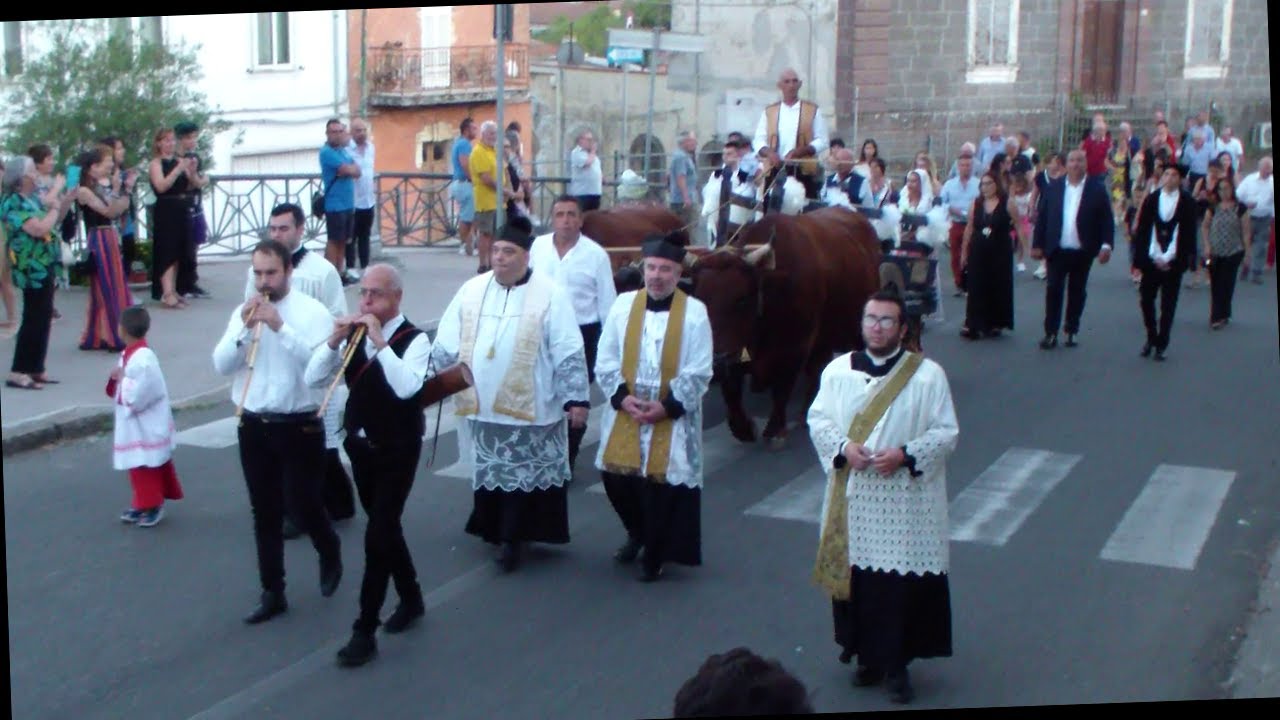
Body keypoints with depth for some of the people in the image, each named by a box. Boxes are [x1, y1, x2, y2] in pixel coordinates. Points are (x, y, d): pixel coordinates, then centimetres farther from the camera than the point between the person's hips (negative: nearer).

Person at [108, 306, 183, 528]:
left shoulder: (143, 359, -25)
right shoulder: (128, 354, 6)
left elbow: (138, 395, -29)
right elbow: (119, 390, 16)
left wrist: (121, 379, -18)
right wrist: (117, 378, -5)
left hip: (146, 424, -10)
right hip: (132, 422, 10)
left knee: (147, 466, 2)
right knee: (137, 467, 17)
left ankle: (153, 506, 13)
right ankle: (142, 504, 28)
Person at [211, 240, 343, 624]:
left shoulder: (313, 312, -9)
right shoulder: (243, 311, 5)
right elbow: (221, 365, 0)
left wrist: (280, 326, -27)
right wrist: (244, 329, -15)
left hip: (299, 426, -4)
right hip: (253, 426, 4)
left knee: (303, 504, 0)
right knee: (264, 512, 11)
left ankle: (330, 554, 33)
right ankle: (272, 593, 23)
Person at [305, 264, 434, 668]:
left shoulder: (414, 339, -14)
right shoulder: (354, 335, 2)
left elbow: (406, 387, -31)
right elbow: (313, 379, -4)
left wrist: (380, 341, -30)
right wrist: (335, 340, -17)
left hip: (398, 451, -6)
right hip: (361, 447, 6)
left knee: (377, 536, -8)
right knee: (386, 530, 18)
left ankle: (364, 631, -1)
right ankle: (411, 600, 37)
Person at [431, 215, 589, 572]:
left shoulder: (550, 294, -7)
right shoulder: (472, 289, 6)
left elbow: (569, 353, -8)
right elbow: (446, 345, 9)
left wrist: (576, 398, -11)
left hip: (529, 406, -4)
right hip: (482, 403, 4)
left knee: (523, 473, 2)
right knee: (488, 471, 12)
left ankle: (510, 538, 10)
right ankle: (495, 530, 26)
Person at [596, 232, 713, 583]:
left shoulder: (695, 312, -7)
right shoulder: (623, 304, 0)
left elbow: (698, 374, -7)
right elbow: (605, 361, 3)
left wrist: (667, 406, -16)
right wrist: (621, 396, -11)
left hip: (672, 420, -3)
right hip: (625, 415, 3)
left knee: (663, 488, 1)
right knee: (617, 479, 8)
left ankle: (654, 556, 23)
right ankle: (637, 533, 38)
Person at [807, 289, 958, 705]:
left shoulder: (928, 375, -4)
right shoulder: (837, 370, 4)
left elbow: (947, 433, -4)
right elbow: (817, 420, 6)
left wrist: (905, 455, -18)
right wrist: (843, 448, -13)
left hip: (906, 503, -2)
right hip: (852, 502, 3)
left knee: (904, 585, -2)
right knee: (857, 579, 8)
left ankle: (897, 664, 13)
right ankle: (868, 656, 26)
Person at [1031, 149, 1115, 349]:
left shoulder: (1097, 190, 0)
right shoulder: (1053, 188, 5)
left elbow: (1106, 220, -2)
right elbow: (1042, 217, 5)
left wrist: (1106, 245, -13)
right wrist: (1037, 245, 1)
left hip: (1083, 252, 0)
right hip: (1057, 250, 0)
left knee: (1077, 292, 9)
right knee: (1053, 290, -2)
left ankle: (1072, 331, 18)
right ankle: (1051, 333, 1)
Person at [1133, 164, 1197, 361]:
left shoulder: (1187, 202, -1)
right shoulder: (1151, 199, 4)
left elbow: (1189, 233, -2)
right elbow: (1142, 230, 4)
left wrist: (1168, 259, -8)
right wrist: (1155, 257, -4)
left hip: (1173, 262, -2)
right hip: (1151, 261, 2)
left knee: (1168, 306, 2)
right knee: (1146, 300, 2)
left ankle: (1161, 345, 11)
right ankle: (1151, 337, 22)